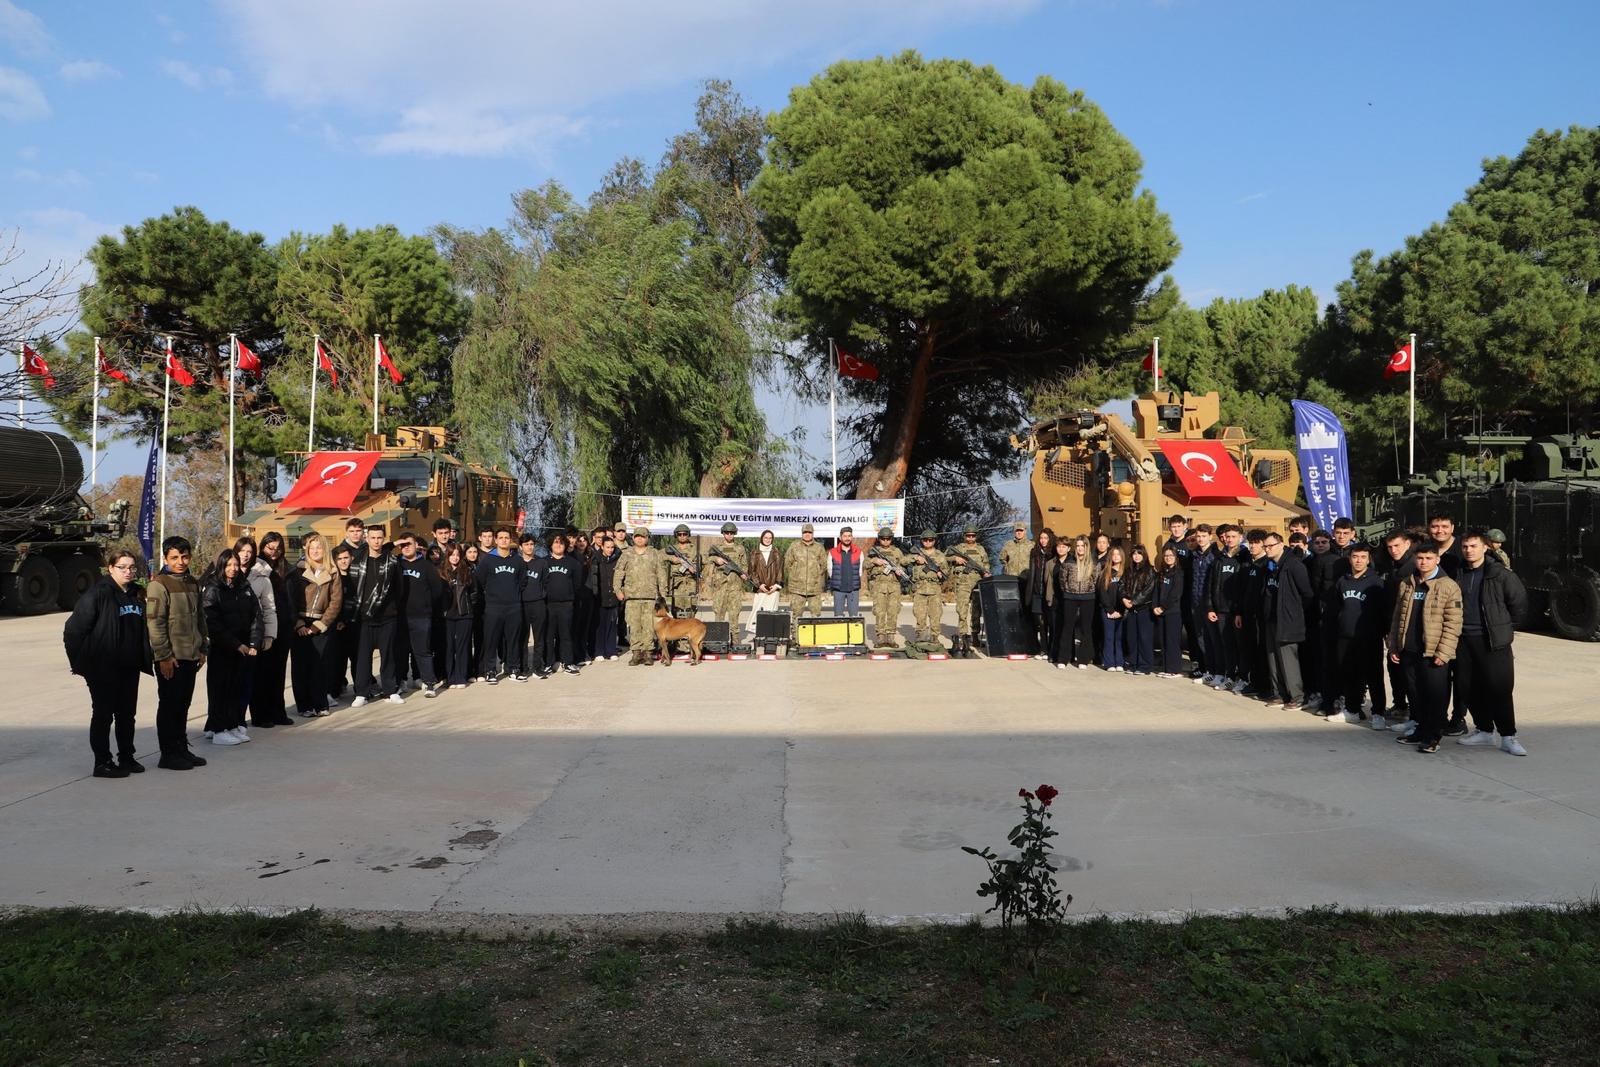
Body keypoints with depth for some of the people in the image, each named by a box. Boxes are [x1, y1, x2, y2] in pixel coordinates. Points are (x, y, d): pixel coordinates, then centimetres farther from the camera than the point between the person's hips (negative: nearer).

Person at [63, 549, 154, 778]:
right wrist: (80, 661, -11)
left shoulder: (137, 595, 11)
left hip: (130, 665, 7)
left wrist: (144, 659, 13)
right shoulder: (98, 593, -11)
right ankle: (102, 763, 9)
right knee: (103, 714, 2)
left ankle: (127, 758, 24)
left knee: (127, 713, 13)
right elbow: (74, 628, -13)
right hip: (103, 667, -6)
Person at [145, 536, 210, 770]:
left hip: (190, 655, 7)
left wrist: (202, 648, 16)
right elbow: (155, 622, -15)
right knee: (169, 705, 1)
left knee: (183, 704, 14)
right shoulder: (158, 584, -11)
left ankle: (182, 749, 23)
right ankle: (168, 754, 8)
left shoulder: (193, 583, 13)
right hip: (171, 658, -7)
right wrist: (163, 656, -17)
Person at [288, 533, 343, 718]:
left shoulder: (333, 573, 5)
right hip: (300, 626, 0)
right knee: (301, 667, 1)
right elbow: (291, 600, 0)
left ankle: (320, 705, 8)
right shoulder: (298, 572, 3)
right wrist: (299, 625, -9)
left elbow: (336, 601, 1)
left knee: (321, 667, -1)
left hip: (322, 626, 0)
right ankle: (304, 706, 7)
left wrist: (320, 625, -7)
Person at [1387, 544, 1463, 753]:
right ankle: (1420, 730, 25)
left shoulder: (1449, 587, -5)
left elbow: (1453, 624, -9)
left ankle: (1433, 736, 8)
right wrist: (1393, 647, 12)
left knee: (1435, 696, 0)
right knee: (1416, 694, 13)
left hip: (1434, 654, -5)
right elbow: (1398, 618, 16)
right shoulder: (1406, 585, 12)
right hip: (1409, 651, 5)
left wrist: (1442, 653, -14)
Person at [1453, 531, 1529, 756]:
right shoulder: (1457, 574, 6)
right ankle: (1484, 730, 22)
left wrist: (1506, 626, 8)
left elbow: (1519, 602, 2)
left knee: (1499, 689, -4)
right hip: (1463, 639, 5)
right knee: (1470, 688, 9)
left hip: (1493, 641, -4)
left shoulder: (1500, 573, -6)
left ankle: (1508, 737, 4)